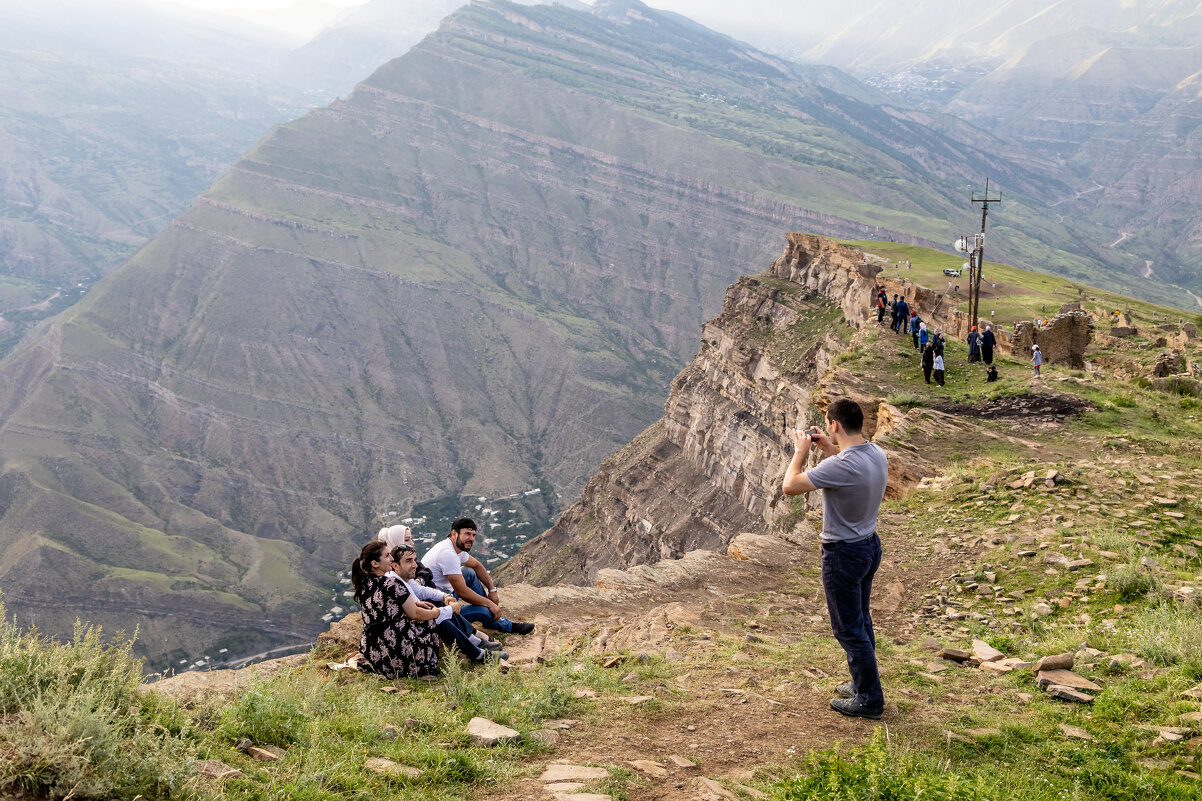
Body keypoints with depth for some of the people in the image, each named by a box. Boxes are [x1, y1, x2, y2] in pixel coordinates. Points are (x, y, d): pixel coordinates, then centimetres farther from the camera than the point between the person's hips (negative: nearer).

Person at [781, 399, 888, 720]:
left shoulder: (840, 467, -30)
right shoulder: (878, 454, -3)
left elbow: (790, 486, -24)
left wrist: (801, 451, -11)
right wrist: (831, 451, 13)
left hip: (844, 554, -9)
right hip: (870, 544, 9)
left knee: (848, 629, 5)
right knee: (860, 620, 23)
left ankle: (869, 700, 15)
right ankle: (863, 683, 37)